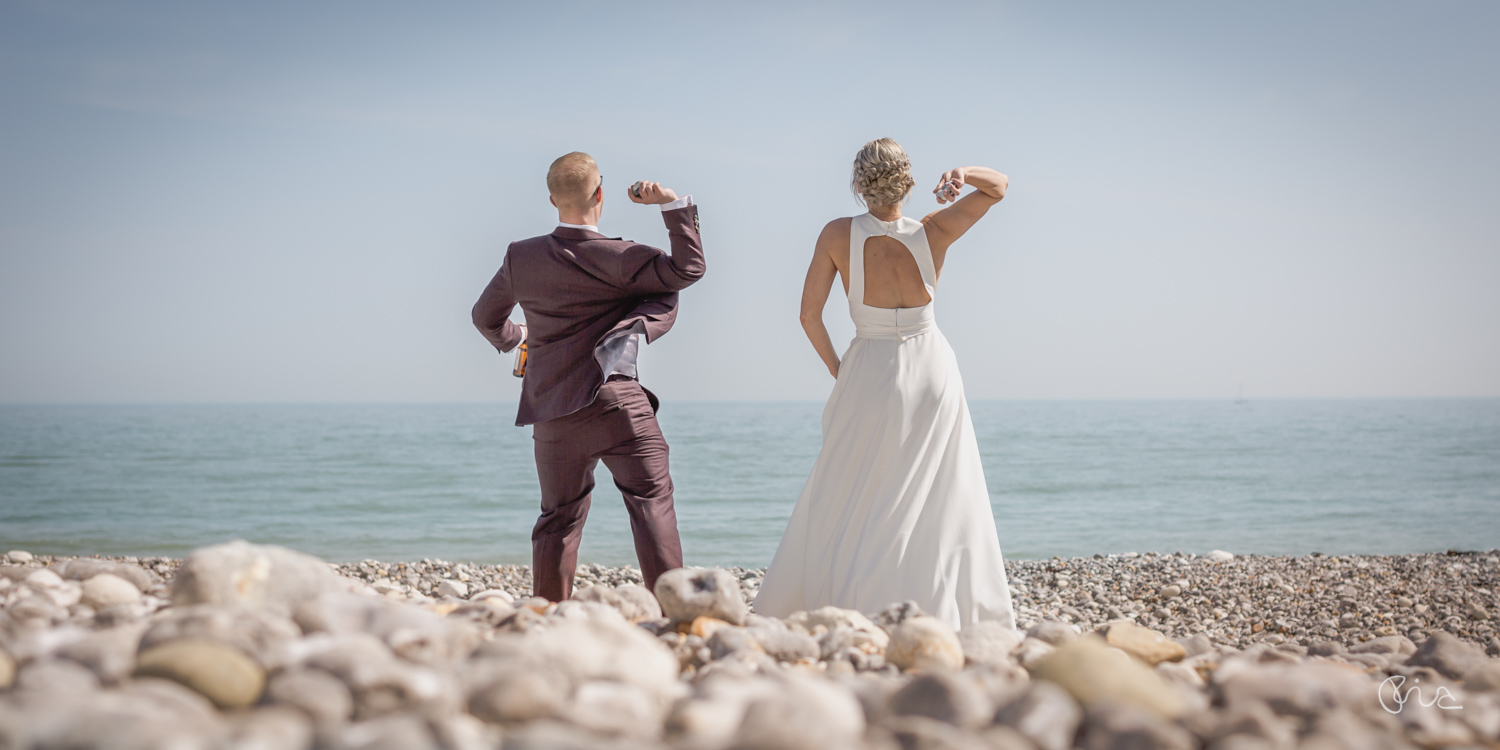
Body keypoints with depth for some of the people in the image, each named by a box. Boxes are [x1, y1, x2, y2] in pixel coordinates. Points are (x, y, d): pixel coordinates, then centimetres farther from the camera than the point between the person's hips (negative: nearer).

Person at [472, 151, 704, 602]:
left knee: (559, 518, 15)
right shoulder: (616, 259, -10)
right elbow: (689, 268, -5)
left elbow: (486, 317, 20)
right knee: (652, 501, 0)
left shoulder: (521, 258, 5)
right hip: (618, 407, -5)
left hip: (551, 416, 5)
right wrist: (673, 204, -6)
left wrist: (514, 337, 41)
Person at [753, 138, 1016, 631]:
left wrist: (836, 369, 5)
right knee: (942, 501, 10)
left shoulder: (838, 235, -12)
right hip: (933, 372, 1)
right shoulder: (933, 234, -7)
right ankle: (953, 613, 14)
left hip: (869, 373, -1)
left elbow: (809, 316, -11)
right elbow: (999, 186, 4)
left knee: (843, 506, 8)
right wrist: (962, 174, -17)